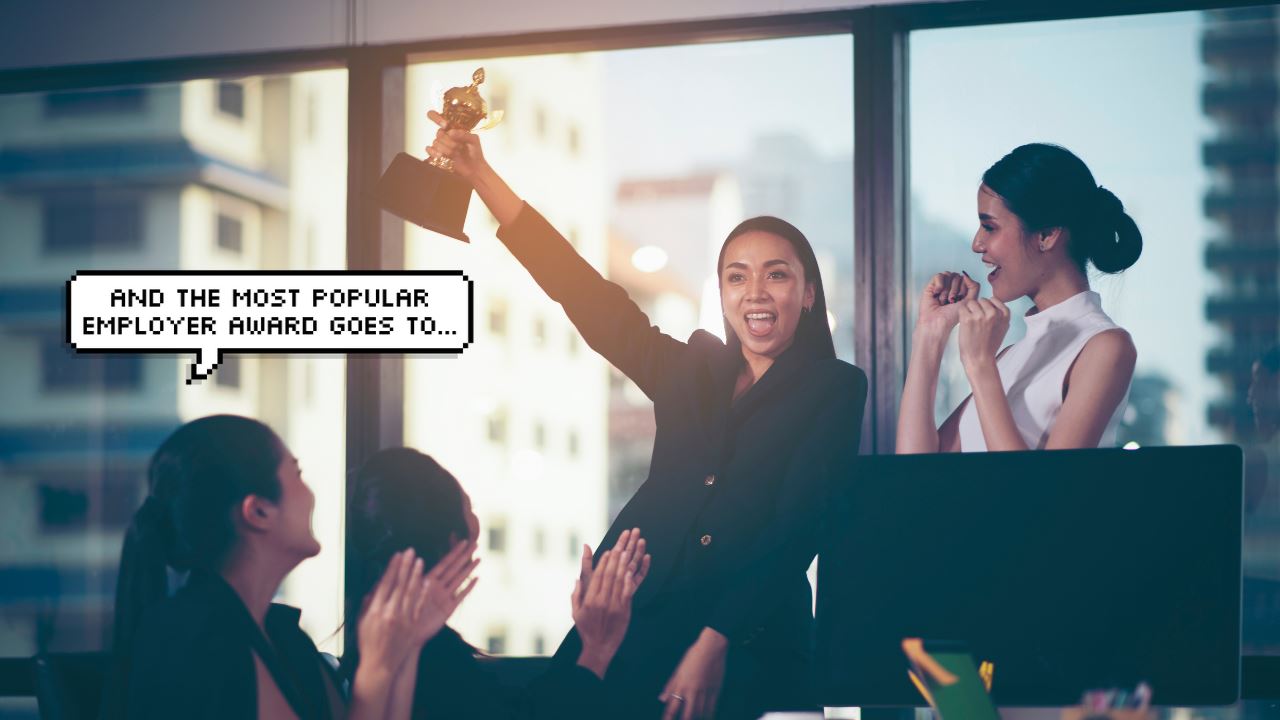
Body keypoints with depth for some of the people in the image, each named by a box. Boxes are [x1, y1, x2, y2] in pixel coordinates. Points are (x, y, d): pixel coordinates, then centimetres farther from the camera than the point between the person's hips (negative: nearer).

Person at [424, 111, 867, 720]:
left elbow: (796, 529, -4)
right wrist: (480, 176, 13)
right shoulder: (688, 369, 18)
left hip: (749, 647, -3)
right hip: (635, 630, 3)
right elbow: (582, 289, 17)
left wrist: (713, 645, -14)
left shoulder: (836, 388, 5)